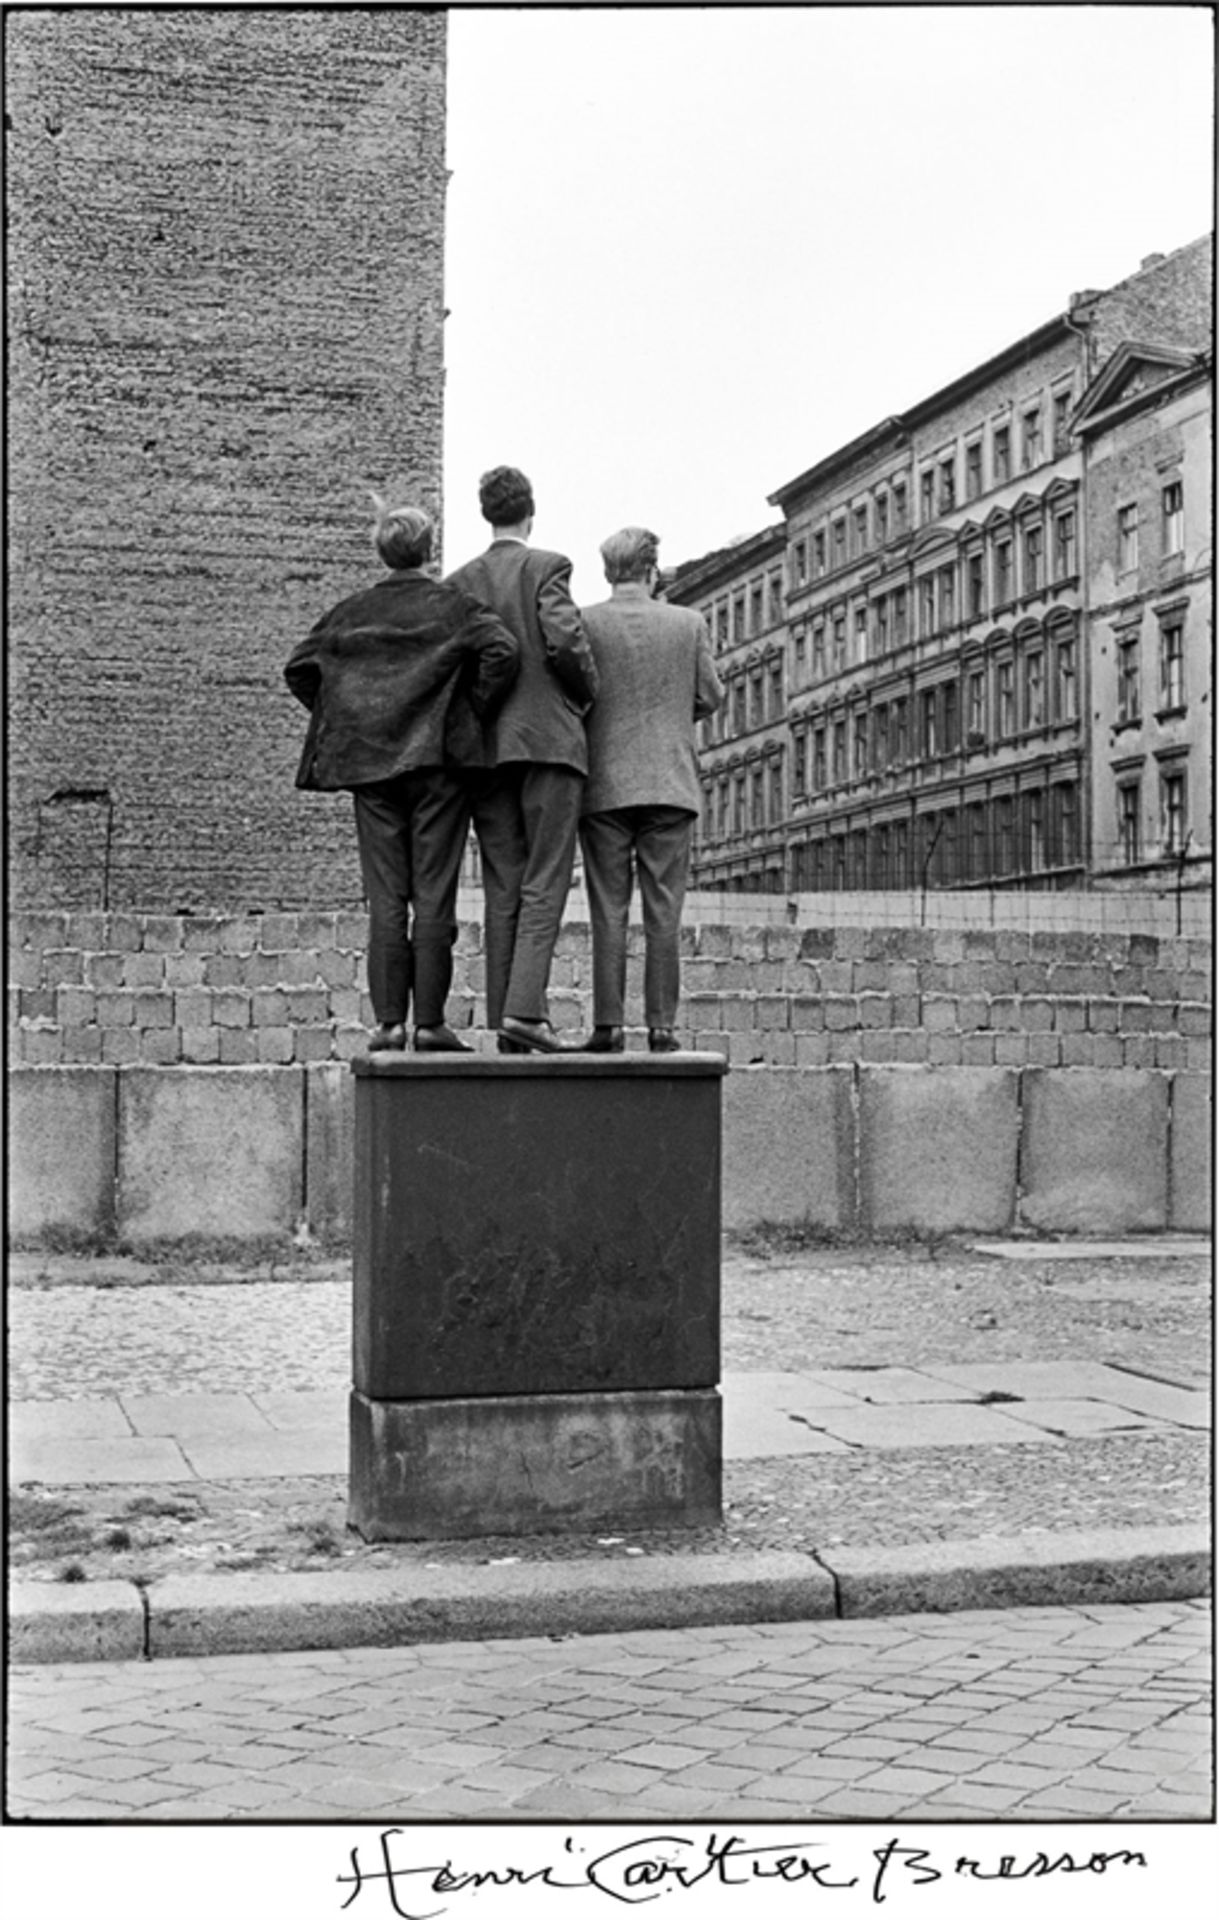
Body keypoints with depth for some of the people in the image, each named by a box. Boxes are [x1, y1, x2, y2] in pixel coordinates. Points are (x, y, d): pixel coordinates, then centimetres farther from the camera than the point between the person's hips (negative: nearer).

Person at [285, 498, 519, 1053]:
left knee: (386, 898, 4)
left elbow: (299, 668, 14)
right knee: (433, 896, -1)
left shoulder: (352, 612, 11)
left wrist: (340, 721, 17)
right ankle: (430, 1023, -1)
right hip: (438, 762, -3)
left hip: (369, 762, 3)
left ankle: (388, 1022, 0)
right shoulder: (452, 606, 0)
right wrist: (476, 711, -4)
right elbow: (502, 650, -14)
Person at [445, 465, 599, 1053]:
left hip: (484, 748, 4)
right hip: (548, 740, -4)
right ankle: (525, 1008, -17)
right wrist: (587, 693, 4)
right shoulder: (546, 567, -2)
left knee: (502, 889, 7)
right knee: (544, 884, -5)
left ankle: (505, 1021, 4)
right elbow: (564, 641, -13)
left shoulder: (459, 582, 11)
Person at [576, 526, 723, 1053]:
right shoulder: (688, 623, 2)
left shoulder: (581, 624, -2)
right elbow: (710, 697, 8)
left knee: (608, 910, 2)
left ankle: (607, 1025, -1)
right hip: (670, 784, 1)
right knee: (663, 910, 3)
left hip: (603, 785, -1)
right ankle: (661, 1025, 1)